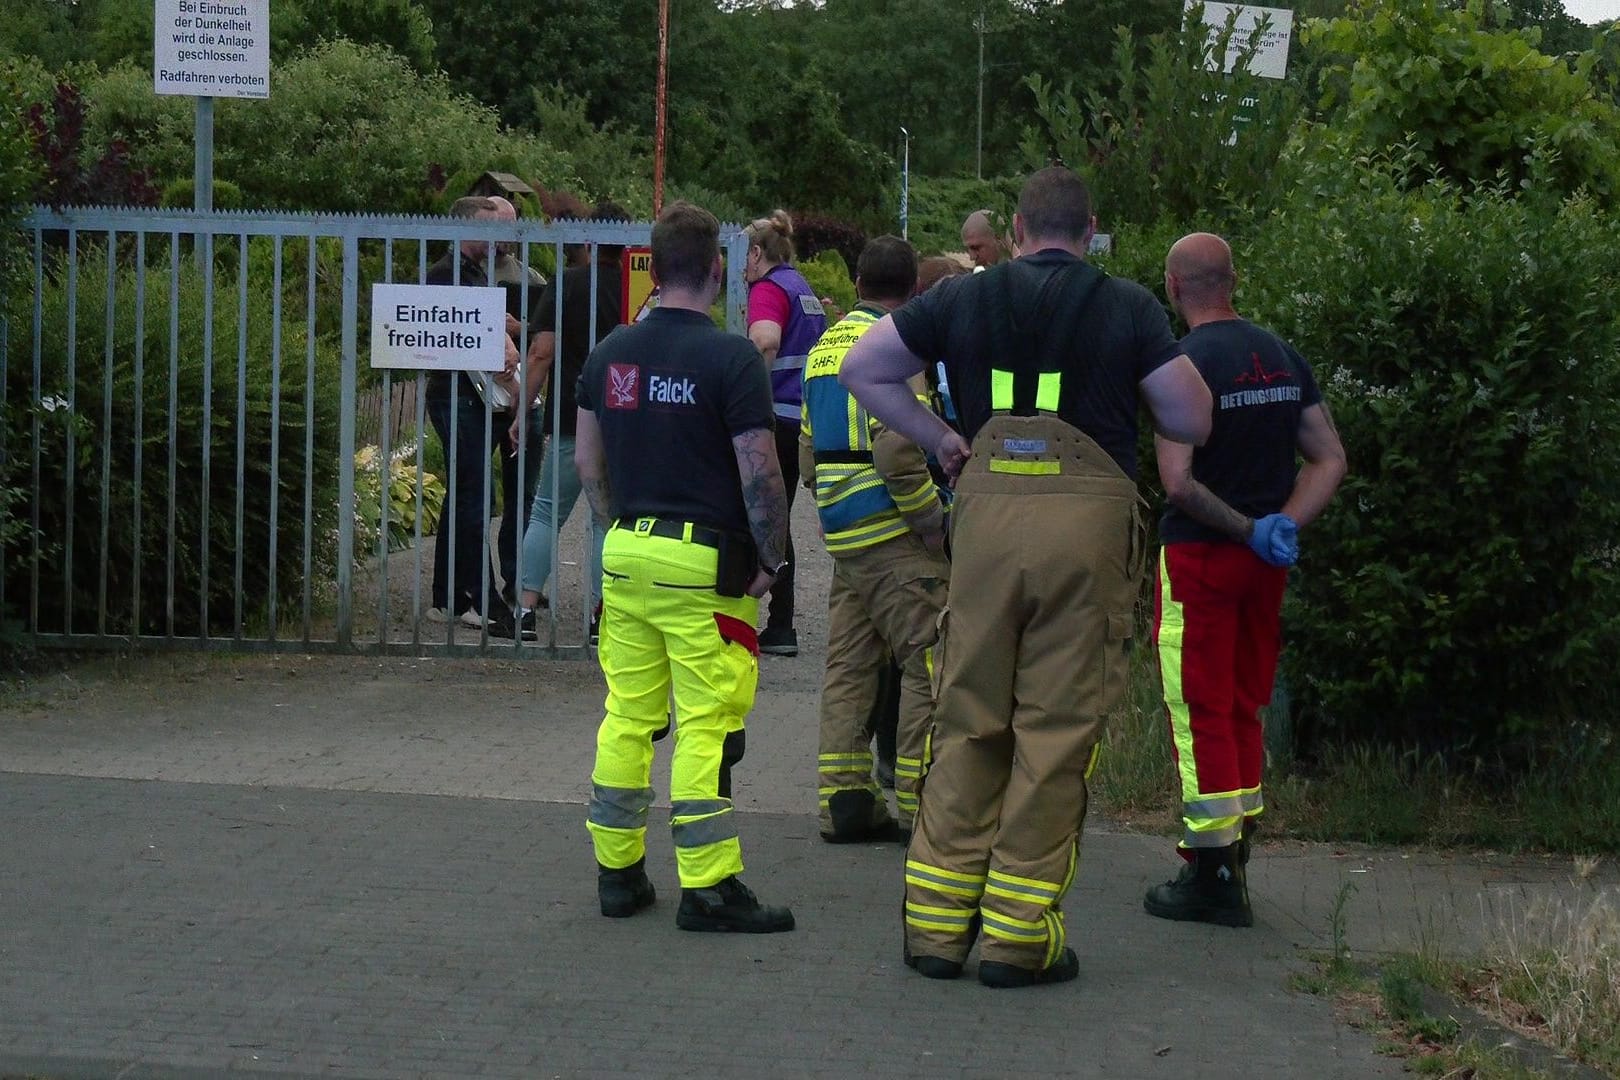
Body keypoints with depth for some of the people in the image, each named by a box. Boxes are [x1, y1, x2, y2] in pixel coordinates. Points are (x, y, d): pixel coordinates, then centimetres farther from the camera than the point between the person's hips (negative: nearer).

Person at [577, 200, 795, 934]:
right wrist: (772, 558, -3)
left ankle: (618, 872, 18)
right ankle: (708, 887, -3)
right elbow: (759, 473, -13)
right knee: (707, 726, -4)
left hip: (626, 552, 6)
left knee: (628, 716, 12)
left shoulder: (610, 353, 7)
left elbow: (586, 459, 14)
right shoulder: (730, 357, -12)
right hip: (704, 561, -6)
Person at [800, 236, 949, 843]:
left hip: (843, 536, 9)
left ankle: (844, 800, 12)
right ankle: (921, 806, -4)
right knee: (929, 663, -4)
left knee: (849, 666, 11)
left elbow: (808, 452, 19)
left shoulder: (826, 346, 16)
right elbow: (898, 449, -22)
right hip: (895, 532, -9)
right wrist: (932, 519, -13)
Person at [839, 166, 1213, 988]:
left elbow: (861, 370, 14)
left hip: (987, 511, 2)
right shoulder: (1128, 307, 5)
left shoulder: (966, 297, 11)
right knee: (1058, 728, 2)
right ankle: (1019, 934, 4)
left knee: (967, 720, 10)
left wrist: (936, 437, 17)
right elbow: (1192, 421, 4)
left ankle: (937, 922, 12)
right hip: (1089, 517, -2)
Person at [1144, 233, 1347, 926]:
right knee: (1242, 709, 17)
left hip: (1199, 556, -7)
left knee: (1199, 713, -1)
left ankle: (1210, 877, -1)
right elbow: (1330, 461, 6)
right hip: (1265, 561, 7)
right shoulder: (1282, 356, 7)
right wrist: (1283, 524, -5)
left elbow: (1178, 483, -22)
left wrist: (1248, 531, -12)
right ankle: (1232, 861, 26)